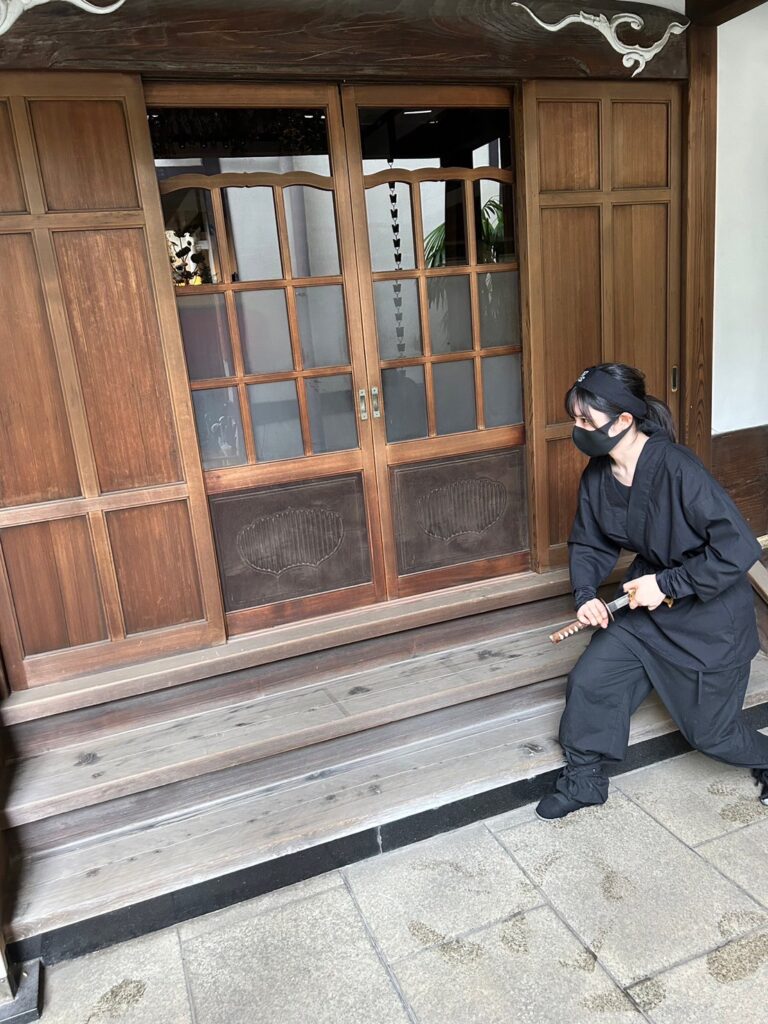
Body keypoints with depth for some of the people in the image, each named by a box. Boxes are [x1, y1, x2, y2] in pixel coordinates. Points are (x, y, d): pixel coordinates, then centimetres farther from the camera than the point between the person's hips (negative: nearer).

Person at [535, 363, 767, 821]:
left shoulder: (678, 469, -31)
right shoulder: (598, 475, -8)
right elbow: (589, 543, 5)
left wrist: (667, 584, -27)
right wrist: (586, 593, -12)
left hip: (709, 614, -6)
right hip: (647, 600, 6)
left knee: (709, 730, 9)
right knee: (589, 681, 1)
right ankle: (585, 779, 24)